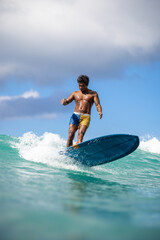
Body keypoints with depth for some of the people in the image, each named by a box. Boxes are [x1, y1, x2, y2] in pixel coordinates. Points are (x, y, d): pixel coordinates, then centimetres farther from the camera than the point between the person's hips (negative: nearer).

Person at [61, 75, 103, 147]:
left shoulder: (93, 94, 11)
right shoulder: (75, 93, 19)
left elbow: (98, 105, 0)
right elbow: (67, 102, 12)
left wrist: (99, 112, -23)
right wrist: (64, 102, -14)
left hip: (86, 117, -3)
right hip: (75, 116, 3)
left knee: (80, 135, -23)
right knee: (70, 136, -13)